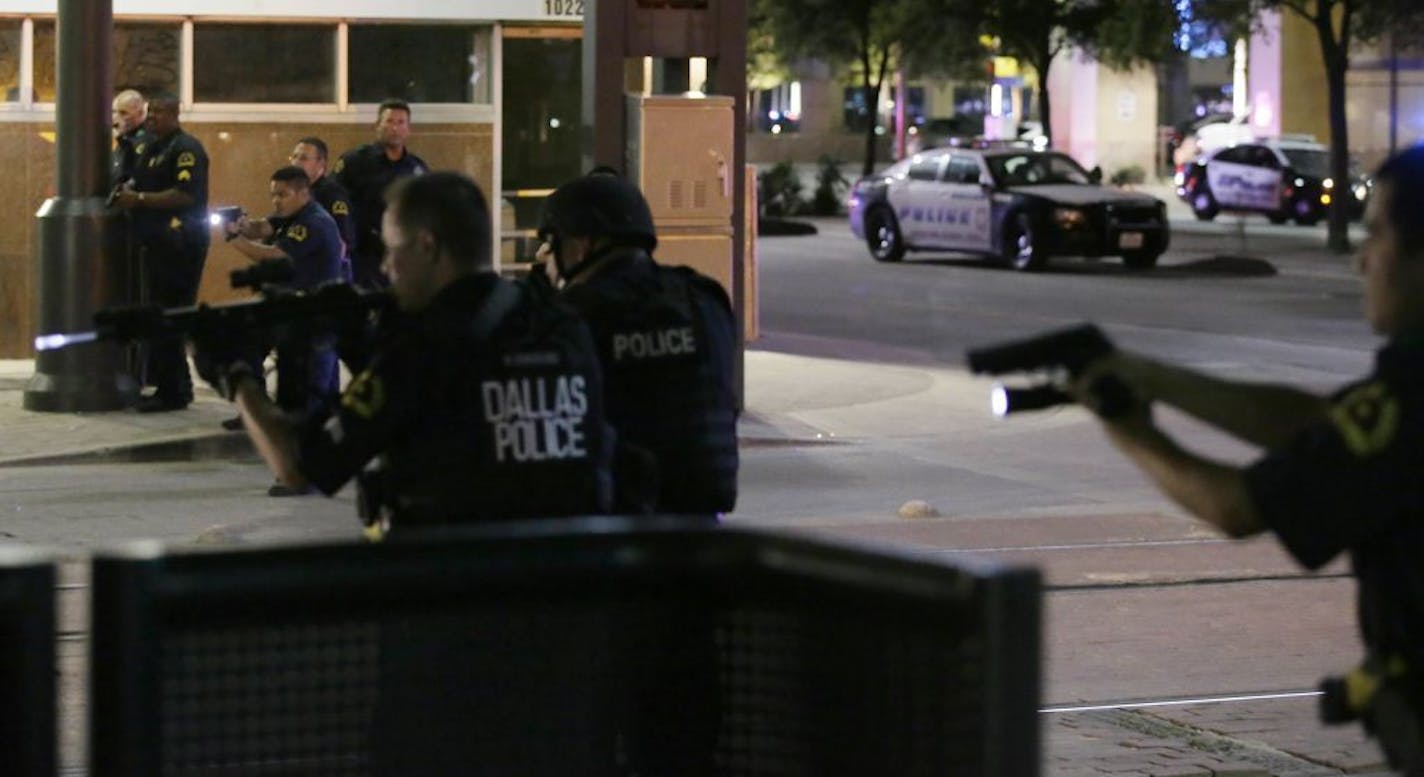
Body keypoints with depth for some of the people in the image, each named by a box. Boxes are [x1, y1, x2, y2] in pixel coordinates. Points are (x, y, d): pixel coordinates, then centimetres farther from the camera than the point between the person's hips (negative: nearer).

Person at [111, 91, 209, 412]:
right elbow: (141, 181, 29)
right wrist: (127, 190, 7)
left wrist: (140, 199, -21)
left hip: (178, 244, -10)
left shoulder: (185, 149, -13)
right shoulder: (148, 147, 17)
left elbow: (186, 194, -23)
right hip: (154, 241, 10)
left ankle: (171, 392, -5)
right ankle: (178, 386, 23)